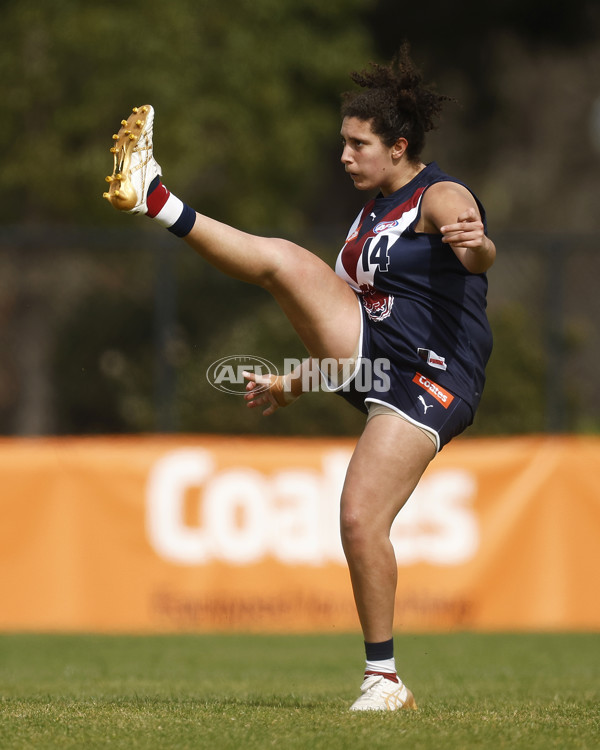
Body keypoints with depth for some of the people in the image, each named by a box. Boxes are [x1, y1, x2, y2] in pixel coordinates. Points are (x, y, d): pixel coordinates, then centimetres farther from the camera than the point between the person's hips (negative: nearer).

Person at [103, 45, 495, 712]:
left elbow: (477, 253, -29)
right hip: (366, 356, 8)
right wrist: (294, 384, 34)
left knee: (361, 519, -18)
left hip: (428, 381, -8)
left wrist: (476, 245, -53)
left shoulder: (440, 199, -7)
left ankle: (384, 678, -9)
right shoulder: (371, 216, 22)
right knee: (283, 261, -10)